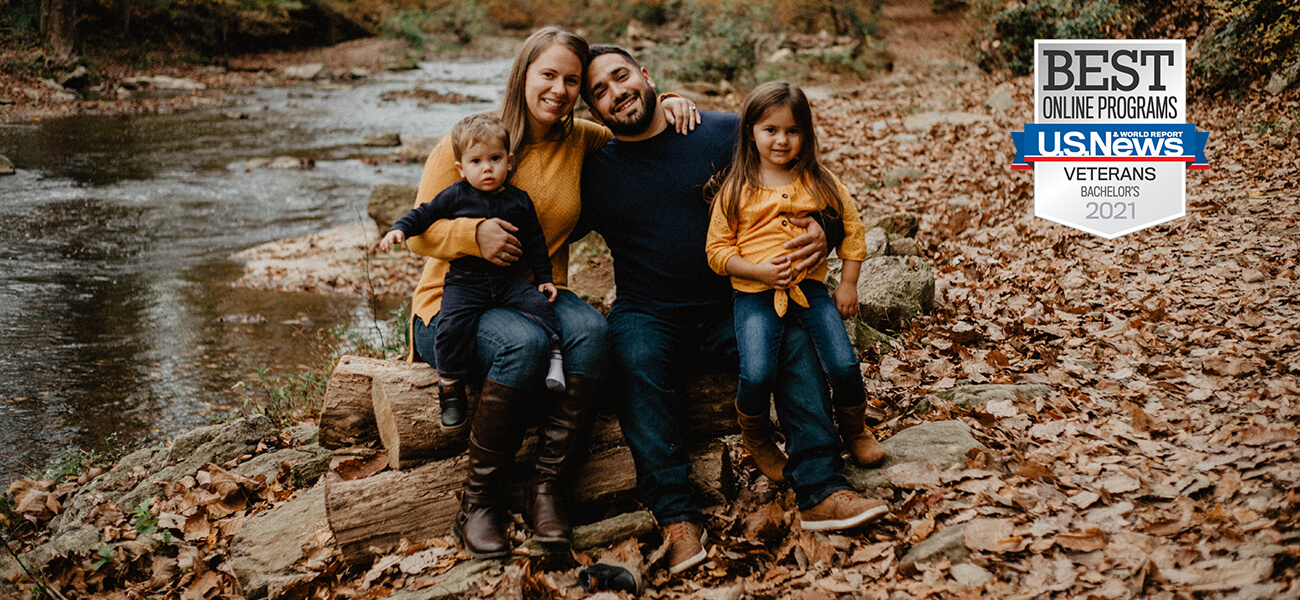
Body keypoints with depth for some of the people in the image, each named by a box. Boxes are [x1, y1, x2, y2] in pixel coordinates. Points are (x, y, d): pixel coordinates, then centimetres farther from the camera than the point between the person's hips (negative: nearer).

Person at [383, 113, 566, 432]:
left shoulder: (518, 201, 6)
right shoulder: (456, 196, 1)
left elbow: (535, 242, 12)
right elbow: (425, 214, 6)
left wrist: (544, 278, 9)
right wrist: (400, 228, -11)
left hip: (508, 279, 2)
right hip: (464, 282, -2)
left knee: (538, 304, -21)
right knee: (453, 326, -22)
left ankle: (554, 358, -5)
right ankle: (451, 388, -8)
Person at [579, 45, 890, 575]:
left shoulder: (724, 134, 1)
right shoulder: (593, 172, 3)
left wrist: (817, 232, -14)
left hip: (731, 304, 1)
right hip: (648, 314, -1)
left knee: (794, 338, -24)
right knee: (635, 361, -31)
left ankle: (821, 492, -24)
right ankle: (676, 517, -32)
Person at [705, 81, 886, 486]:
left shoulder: (820, 183, 7)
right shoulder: (736, 191, 0)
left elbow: (852, 228, 15)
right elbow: (718, 249, 1)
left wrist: (848, 284, 9)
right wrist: (759, 270, -14)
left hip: (811, 289, 2)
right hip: (755, 295, -2)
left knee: (844, 365, -13)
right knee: (757, 373, -22)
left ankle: (854, 430, 20)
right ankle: (756, 439, 10)